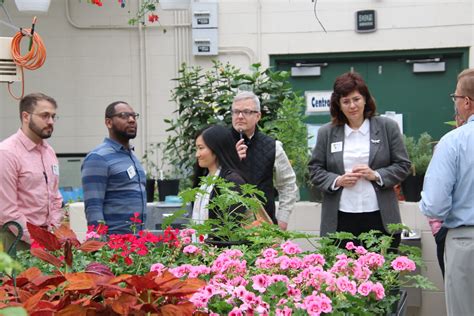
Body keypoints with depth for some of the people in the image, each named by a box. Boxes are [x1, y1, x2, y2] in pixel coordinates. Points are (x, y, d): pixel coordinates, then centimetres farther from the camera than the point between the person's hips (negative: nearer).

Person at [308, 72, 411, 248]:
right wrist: (337, 181, -8)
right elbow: (315, 169, 10)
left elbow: (403, 166, 6)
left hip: (379, 217, 0)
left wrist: (376, 175, -10)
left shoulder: (387, 127, 5)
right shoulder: (326, 133, 8)